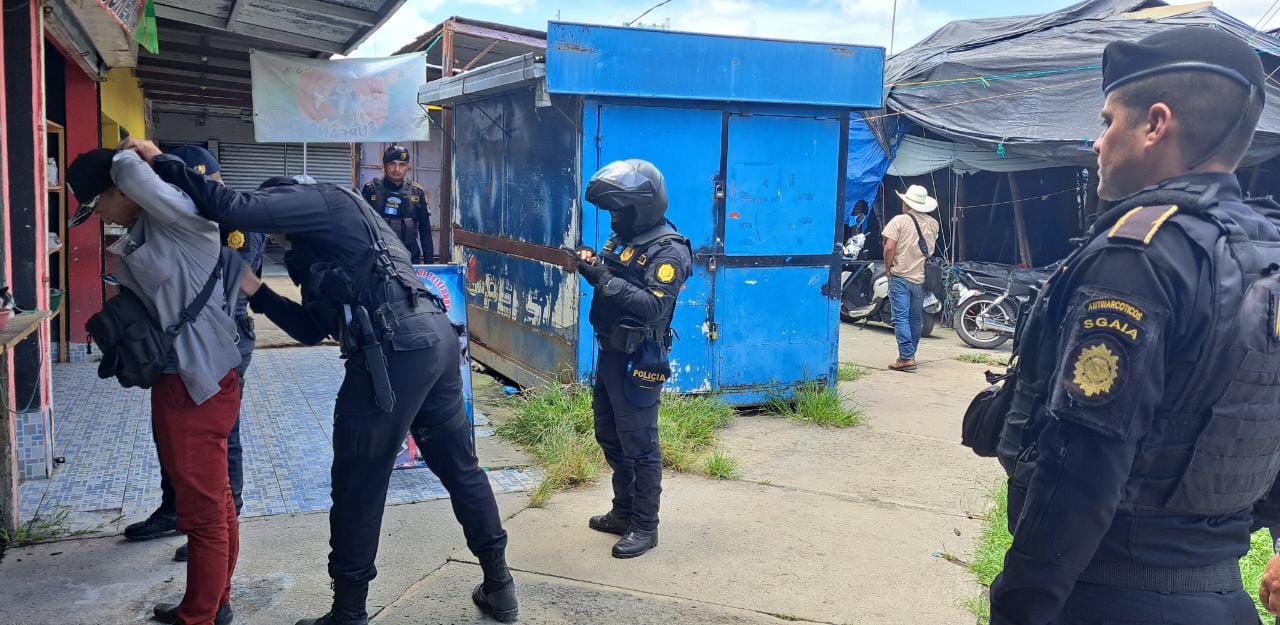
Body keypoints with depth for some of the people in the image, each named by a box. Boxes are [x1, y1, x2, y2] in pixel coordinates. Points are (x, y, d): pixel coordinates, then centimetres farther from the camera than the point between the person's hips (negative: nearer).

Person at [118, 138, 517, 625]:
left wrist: (161, 162, 0)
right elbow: (312, 329, 28)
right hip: (435, 335, 10)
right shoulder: (325, 247, 32)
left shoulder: (323, 200, 5)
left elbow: (235, 209, -10)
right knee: (460, 467, 17)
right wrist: (256, 291, 26)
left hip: (395, 348, -10)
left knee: (358, 485, 4)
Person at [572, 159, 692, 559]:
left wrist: (607, 279, -28)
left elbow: (655, 307, -27)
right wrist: (591, 266, -6)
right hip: (610, 353, 9)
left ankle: (645, 527, 10)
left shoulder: (669, 251, -17)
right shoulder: (622, 238, 10)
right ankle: (624, 511, 32)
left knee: (639, 444, -1)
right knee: (609, 436, 18)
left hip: (638, 361, -9)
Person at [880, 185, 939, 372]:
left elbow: (889, 247, -15)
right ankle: (910, 354, 27)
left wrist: (887, 268, -3)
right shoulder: (933, 223, 6)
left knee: (901, 318, -5)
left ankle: (906, 357, -13)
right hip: (922, 278, 5)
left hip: (900, 277, -5)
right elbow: (932, 247, 15)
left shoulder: (899, 220, -9)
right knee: (916, 319, 15)